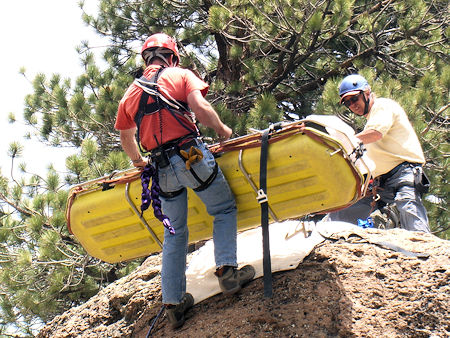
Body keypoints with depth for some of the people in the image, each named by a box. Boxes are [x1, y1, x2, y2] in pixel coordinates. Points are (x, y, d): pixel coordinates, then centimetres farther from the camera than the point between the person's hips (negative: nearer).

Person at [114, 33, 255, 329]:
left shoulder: (130, 94, 17)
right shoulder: (180, 75, 5)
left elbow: (126, 138, 24)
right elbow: (200, 107, -12)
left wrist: (139, 162, 41)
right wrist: (222, 129, 4)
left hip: (163, 169, 4)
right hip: (192, 156, -4)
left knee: (174, 232, 13)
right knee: (224, 210, 12)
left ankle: (173, 302, 12)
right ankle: (227, 269, -4)